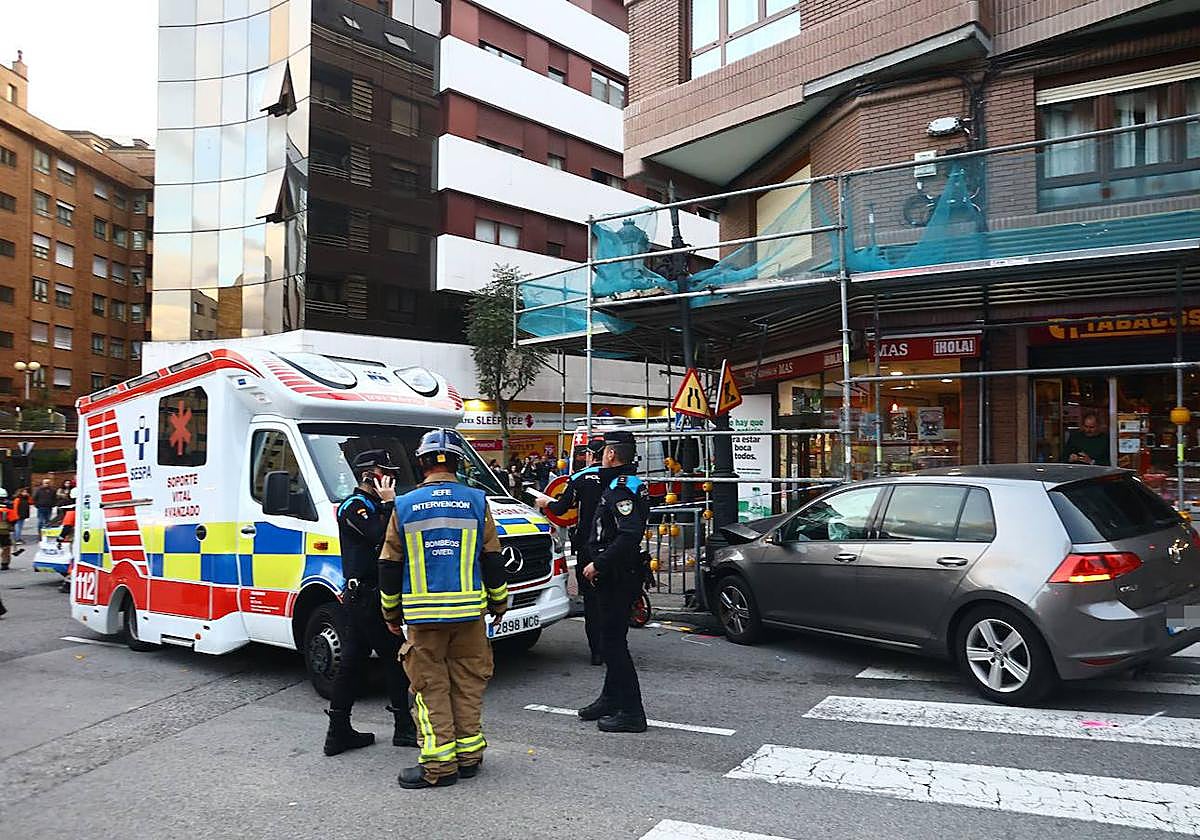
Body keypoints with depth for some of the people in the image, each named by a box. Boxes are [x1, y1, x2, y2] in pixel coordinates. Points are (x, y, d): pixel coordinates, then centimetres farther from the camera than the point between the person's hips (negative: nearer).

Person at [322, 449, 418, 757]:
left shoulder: (371, 505, 20)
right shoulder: (354, 506, -12)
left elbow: (383, 540, 17)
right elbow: (380, 536, -26)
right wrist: (388, 503, -18)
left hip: (363, 596, 10)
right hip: (366, 596, -10)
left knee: (352, 662, 11)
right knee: (395, 658, -4)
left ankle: (339, 732, 16)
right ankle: (404, 727, 5)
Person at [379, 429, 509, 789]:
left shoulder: (404, 506, -1)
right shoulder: (476, 502, -1)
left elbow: (389, 566, 5)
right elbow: (493, 560, 4)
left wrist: (391, 613, 16)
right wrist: (499, 602, 17)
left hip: (422, 614, -1)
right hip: (469, 610, 1)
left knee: (430, 686, 6)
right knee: (468, 683, 12)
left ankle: (438, 764, 7)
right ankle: (469, 755, 20)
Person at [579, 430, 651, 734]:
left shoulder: (621, 488, -18)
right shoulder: (629, 484, 15)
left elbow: (629, 535, -30)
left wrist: (598, 564, -23)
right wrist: (599, 564, 16)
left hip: (618, 578, -11)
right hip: (619, 575, 11)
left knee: (613, 642, -5)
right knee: (611, 639, 20)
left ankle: (631, 713, 0)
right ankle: (611, 699, 33)